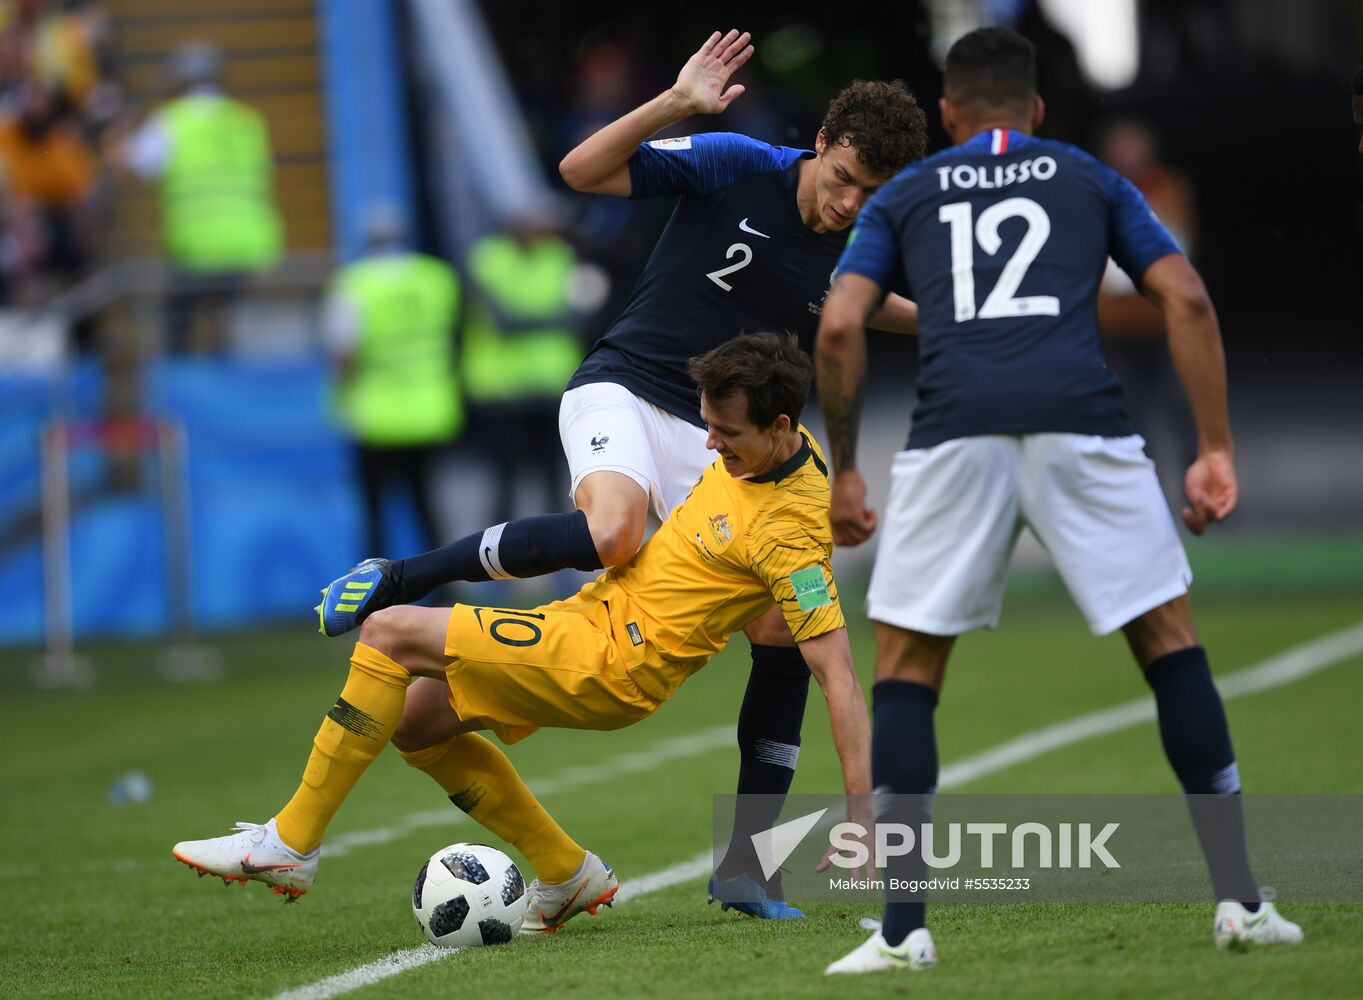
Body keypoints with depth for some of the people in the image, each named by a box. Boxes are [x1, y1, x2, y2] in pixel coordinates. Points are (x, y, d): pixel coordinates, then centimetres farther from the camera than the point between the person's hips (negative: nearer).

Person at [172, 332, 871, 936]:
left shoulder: (790, 532, -24)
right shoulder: (752, 451, 0)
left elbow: (837, 673, -25)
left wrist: (865, 820, -27)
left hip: (613, 662, -10)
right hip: (594, 610, 10)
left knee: (389, 633, -14)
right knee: (416, 726, 17)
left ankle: (289, 844, -9)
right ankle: (566, 874, 20)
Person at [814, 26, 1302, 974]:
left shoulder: (903, 196, 25)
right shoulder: (1091, 180, 25)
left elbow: (840, 327, 10)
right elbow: (1188, 300, 13)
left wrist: (843, 470, 18)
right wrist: (1216, 451, 14)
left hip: (956, 429, 0)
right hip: (1081, 420, 0)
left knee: (906, 672, 11)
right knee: (1170, 641, 13)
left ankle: (903, 931, 3)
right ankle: (1241, 902, 9)